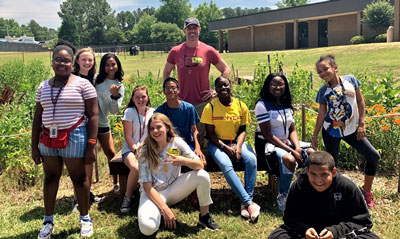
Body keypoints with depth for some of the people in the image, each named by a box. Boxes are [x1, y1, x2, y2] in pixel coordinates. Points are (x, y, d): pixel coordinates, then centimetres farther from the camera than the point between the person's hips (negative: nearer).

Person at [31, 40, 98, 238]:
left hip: (74, 138, -5)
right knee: (50, 178, 14)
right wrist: (34, 146, 9)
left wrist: (91, 145, -12)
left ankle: (85, 218, 24)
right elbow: (37, 118, 13)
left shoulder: (82, 84, -5)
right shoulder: (43, 87, 9)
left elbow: (92, 116, -7)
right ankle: (48, 220, 30)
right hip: (48, 139, 5)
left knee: (79, 179, 6)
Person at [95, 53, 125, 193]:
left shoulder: (119, 86, 4)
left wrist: (115, 95, -17)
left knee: (111, 154, 7)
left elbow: (114, 110, -2)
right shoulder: (96, 79, -4)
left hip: (102, 123, 3)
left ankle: (116, 184, 26)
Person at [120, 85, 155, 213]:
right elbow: (128, 136, -5)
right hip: (130, 149, -2)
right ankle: (127, 197, -8)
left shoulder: (153, 112, 7)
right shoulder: (129, 112, -2)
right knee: (136, 168, -34)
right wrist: (136, 150, -15)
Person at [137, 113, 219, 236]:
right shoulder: (145, 151, -12)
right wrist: (165, 209, -23)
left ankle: (204, 217, -4)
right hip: (153, 193, -2)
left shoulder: (177, 142, -7)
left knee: (203, 176, -21)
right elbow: (147, 186, -15)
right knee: (148, 228, -31)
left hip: (173, 189, 3)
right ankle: (160, 213, 5)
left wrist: (184, 161, -35)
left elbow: (200, 165, -13)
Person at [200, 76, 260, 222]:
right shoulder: (210, 107, -5)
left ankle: (246, 203, -27)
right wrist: (225, 148, -17)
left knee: (251, 159, -28)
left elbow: (243, 130, 5)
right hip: (217, 143, -2)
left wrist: (238, 147, -14)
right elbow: (210, 134, -5)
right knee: (226, 165, -33)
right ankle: (249, 203, -32)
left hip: (237, 142, 3)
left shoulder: (241, 106, 2)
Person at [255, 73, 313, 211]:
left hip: (286, 142, 7)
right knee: (289, 159, -35)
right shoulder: (262, 105, -12)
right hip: (268, 144, -7)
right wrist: (291, 151, -21)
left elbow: (292, 130, 9)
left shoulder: (286, 104, 11)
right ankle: (282, 197, -16)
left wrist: (297, 148, -12)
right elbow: (268, 135, -17)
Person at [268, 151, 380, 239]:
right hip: (307, 228, 1)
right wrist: (304, 229, -30)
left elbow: (362, 220, -11)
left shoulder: (348, 187, -16)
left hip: (340, 230, 0)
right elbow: (290, 217, -7)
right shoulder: (298, 186, -14)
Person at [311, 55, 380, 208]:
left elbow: (360, 101, 1)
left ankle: (366, 191, 17)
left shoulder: (350, 80, -6)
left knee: (373, 156, -1)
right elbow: (321, 114, 0)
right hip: (331, 131, -2)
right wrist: (315, 135, 1)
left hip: (351, 129, 2)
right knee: (332, 164, 0)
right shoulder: (323, 91, -6)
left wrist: (361, 123, -5)